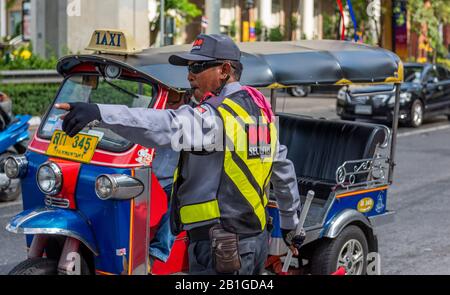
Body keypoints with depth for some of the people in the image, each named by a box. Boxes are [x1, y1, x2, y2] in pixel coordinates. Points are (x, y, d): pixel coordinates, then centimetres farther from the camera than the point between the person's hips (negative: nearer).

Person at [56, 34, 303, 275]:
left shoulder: (216, 116, -18)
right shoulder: (259, 109, 13)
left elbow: (167, 126, -36)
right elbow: (283, 168, 22)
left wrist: (100, 113, -46)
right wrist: (291, 225, 34)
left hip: (220, 249, -10)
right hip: (258, 240, 10)